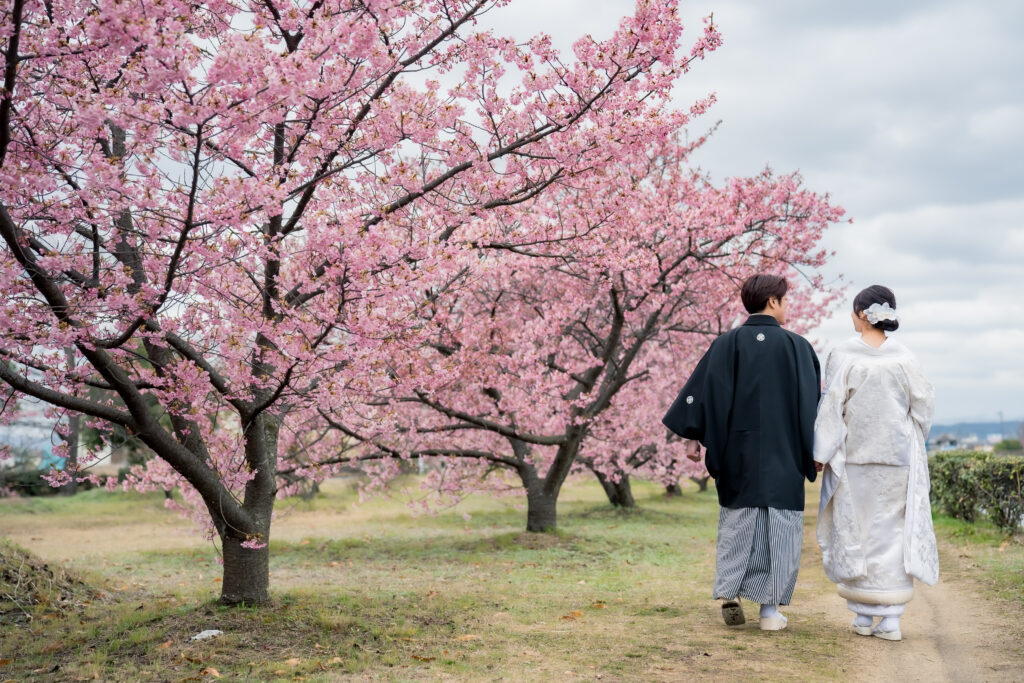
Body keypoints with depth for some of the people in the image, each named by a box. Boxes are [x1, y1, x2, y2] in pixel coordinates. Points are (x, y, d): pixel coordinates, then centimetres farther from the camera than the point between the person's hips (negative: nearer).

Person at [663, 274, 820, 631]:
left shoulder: (727, 344, 0)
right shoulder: (797, 346, -2)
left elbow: (704, 394, -4)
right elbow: (814, 401, 0)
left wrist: (701, 439, -1)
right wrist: (813, 451, 6)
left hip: (737, 452, 2)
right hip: (783, 455, -2)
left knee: (737, 522, 14)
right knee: (780, 526, 5)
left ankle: (730, 592, 3)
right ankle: (770, 607, 4)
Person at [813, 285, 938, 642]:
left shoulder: (843, 355, -8)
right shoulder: (904, 358, -2)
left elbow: (832, 407, -9)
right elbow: (922, 403, 3)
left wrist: (822, 452, -4)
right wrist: (912, 445, 18)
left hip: (853, 456, -1)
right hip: (897, 456, 1)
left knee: (855, 531, 9)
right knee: (893, 531, 6)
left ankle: (863, 616, 12)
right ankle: (890, 618, 2)